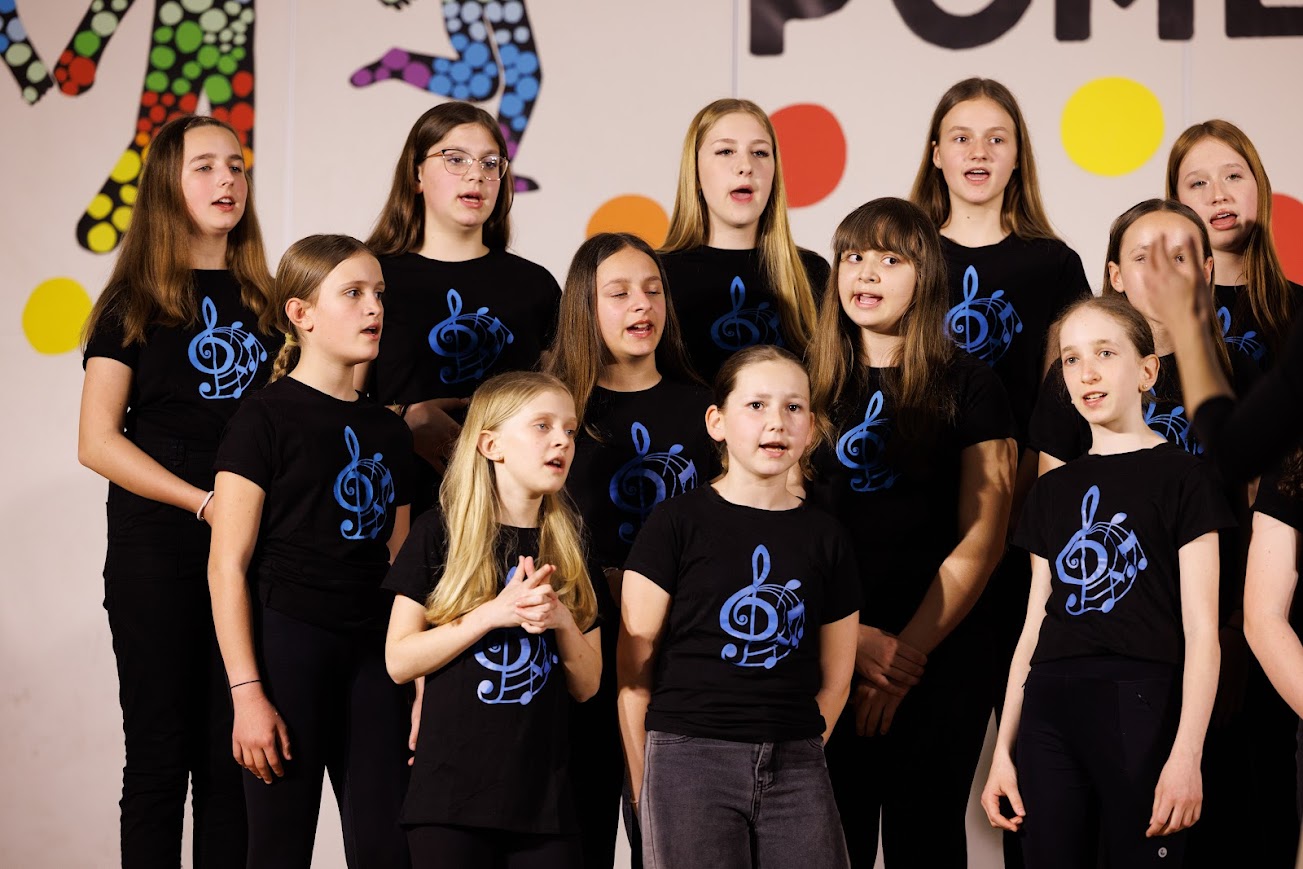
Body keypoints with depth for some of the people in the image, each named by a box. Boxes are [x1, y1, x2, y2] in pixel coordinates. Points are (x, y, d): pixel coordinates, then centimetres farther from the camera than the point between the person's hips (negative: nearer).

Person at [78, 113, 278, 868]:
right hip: (158, 550, -3)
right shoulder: (134, 303, 2)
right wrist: (206, 502, -14)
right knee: (161, 753, 1)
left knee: (233, 756, 4)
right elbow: (98, 441, -5)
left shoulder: (264, 300, 12)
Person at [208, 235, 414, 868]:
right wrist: (246, 692, -14)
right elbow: (227, 566, -9)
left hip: (372, 654, 5)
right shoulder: (266, 418, -5)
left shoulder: (389, 432, 14)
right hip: (287, 643, -5)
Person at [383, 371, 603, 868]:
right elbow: (399, 661, -6)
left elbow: (586, 686, 10)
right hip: (453, 791, -3)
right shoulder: (440, 534, -2)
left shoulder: (570, 553, 10)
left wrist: (562, 622, -9)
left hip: (545, 795, 4)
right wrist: (493, 614, -16)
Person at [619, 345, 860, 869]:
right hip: (689, 762, -3)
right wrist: (643, 783, -3)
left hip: (796, 768, 3)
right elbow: (635, 663, -1)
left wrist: (793, 754, 5)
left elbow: (834, 679, 13)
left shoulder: (825, 539, 10)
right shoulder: (678, 523, 0)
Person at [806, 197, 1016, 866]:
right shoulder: (809, 384, 7)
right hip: (825, 659, 2)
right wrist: (855, 638, -9)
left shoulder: (968, 386, 2)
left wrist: (906, 651, -10)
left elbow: (980, 540, -3)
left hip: (941, 657, -1)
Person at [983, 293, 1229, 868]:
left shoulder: (1182, 476, 1)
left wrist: (1187, 755, -14)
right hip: (1048, 713, 5)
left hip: (1140, 711, -5)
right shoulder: (1052, 491, 17)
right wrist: (1002, 750, 12)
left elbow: (1201, 630, -5)